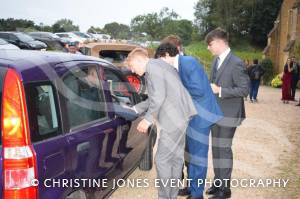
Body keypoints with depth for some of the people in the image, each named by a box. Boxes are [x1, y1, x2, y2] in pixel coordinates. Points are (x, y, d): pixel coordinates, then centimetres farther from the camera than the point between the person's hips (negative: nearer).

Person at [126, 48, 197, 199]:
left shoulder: (152, 66, -9)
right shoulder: (158, 65, 22)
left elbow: (159, 96, -20)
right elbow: (154, 98, 23)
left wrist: (148, 119, -13)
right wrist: (135, 109, 20)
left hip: (174, 118, -11)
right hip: (179, 116, 11)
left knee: (162, 160, -4)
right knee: (175, 158, 15)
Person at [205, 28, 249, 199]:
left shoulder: (236, 63, -19)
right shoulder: (217, 60, 7)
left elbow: (245, 89, -19)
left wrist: (219, 90, -22)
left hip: (228, 114, -8)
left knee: (224, 150, 1)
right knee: (216, 149, 16)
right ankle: (218, 182, 31)